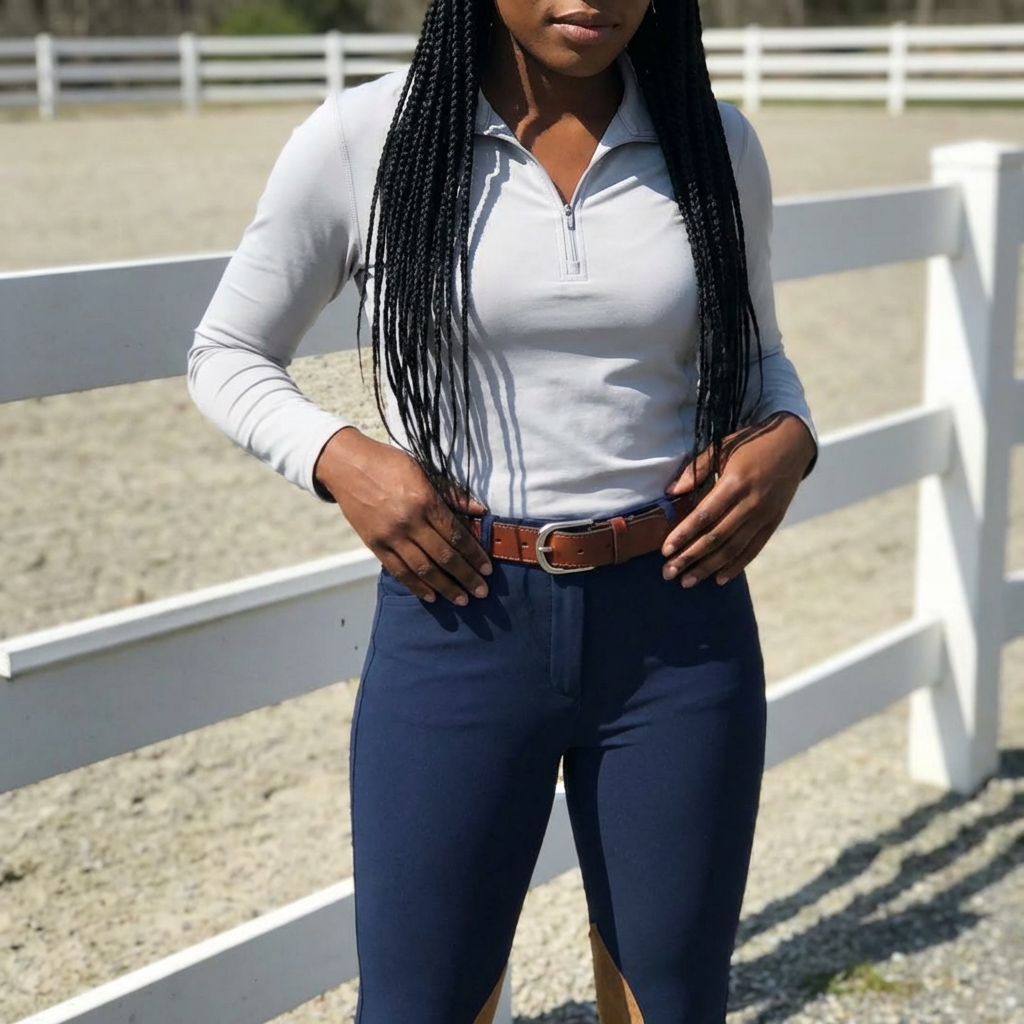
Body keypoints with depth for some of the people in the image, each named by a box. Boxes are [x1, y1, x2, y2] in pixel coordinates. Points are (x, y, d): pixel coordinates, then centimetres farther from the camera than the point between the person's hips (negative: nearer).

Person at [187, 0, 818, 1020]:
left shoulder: (715, 145, 4)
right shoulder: (364, 139, -5)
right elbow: (226, 356, 6)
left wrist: (787, 437, -4)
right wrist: (338, 456, -12)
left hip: (679, 627, 3)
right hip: (461, 624, -2)